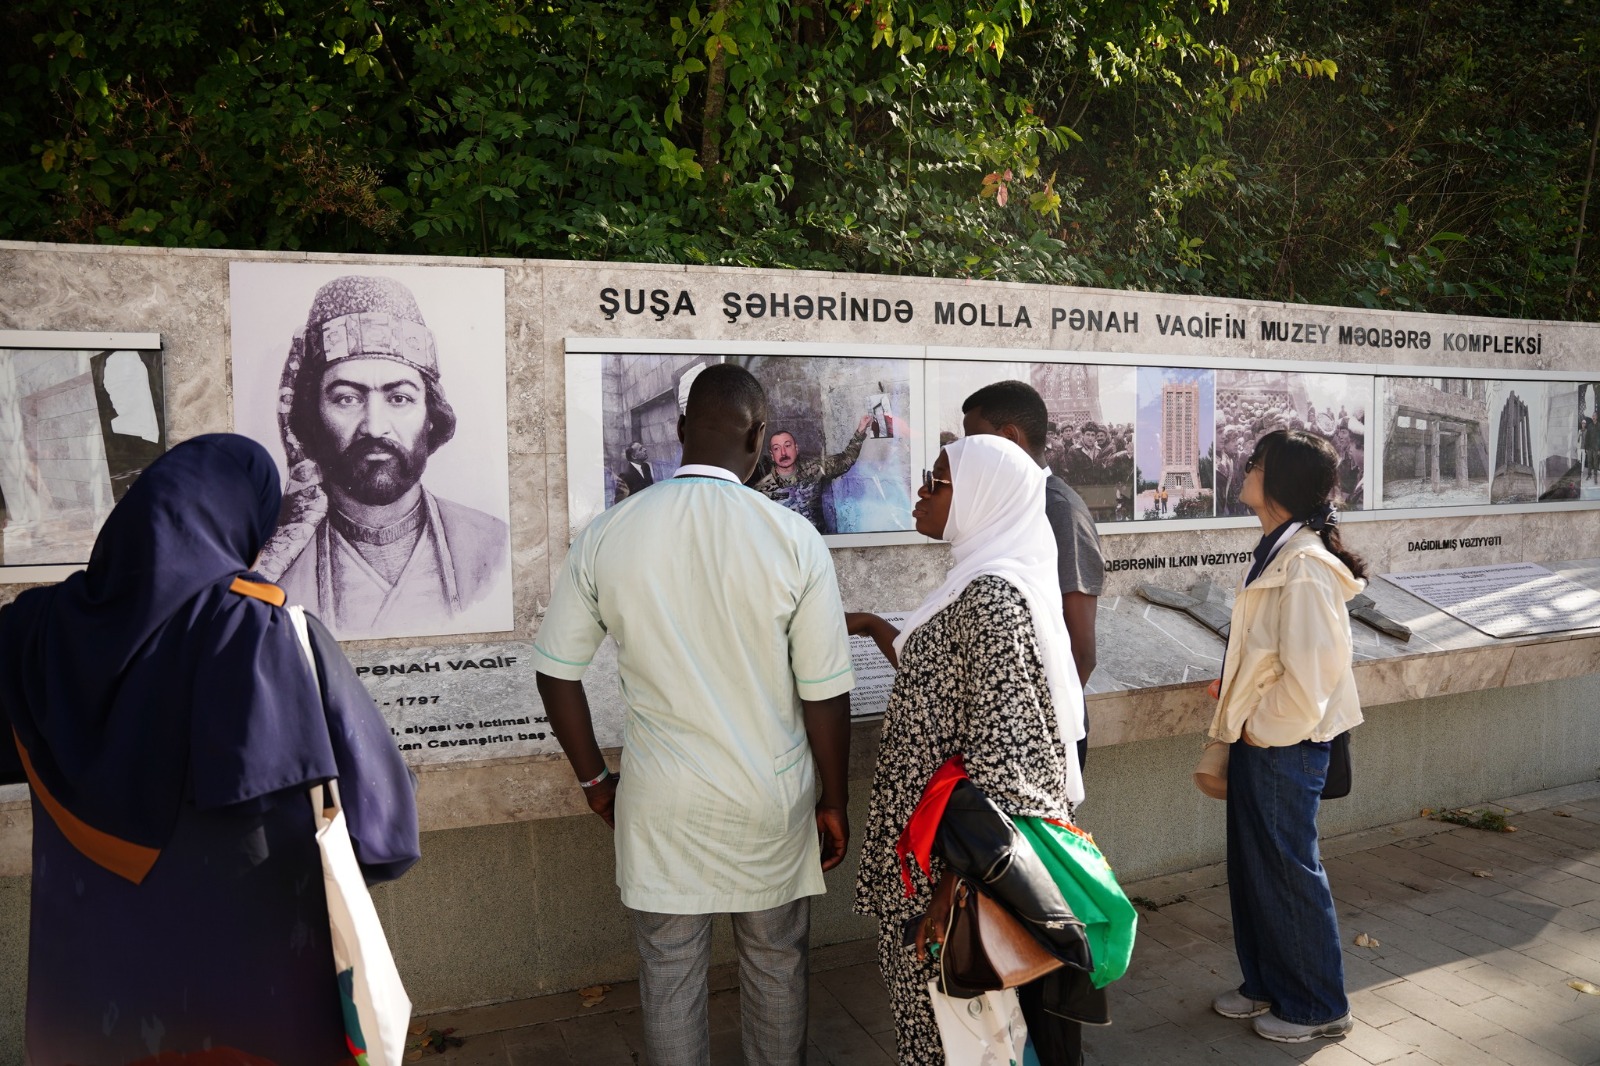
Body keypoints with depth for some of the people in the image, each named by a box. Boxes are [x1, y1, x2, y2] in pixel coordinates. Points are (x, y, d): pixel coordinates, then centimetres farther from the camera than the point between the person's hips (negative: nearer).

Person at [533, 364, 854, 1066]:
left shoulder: (606, 536, -9)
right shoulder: (795, 540, -14)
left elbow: (557, 672, -1)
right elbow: (826, 695, -10)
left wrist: (594, 781, 12)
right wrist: (834, 804, 4)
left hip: (660, 804, 1)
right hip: (771, 800, 0)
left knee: (669, 971, 17)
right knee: (776, 965, 20)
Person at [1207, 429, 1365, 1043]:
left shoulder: (1304, 568, -24)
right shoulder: (1278, 552, 6)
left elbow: (1307, 677, -27)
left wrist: (1260, 729, -15)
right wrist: (1236, 687, 6)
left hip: (1284, 745, -9)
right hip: (1259, 738, 9)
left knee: (1289, 873, 8)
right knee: (1251, 867, 20)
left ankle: (1317, 1007, 27)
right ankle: (1266, 985, 37)